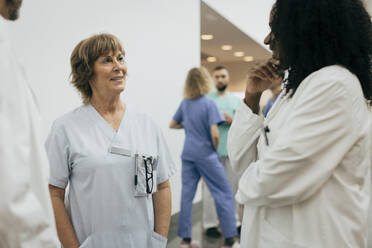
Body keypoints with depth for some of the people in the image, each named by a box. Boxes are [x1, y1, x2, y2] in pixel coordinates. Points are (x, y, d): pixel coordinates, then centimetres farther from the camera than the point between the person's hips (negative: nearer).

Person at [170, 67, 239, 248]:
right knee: (225, 194, 3)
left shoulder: (185, 104, 7)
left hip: (188, 155, 6)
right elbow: (214, 134, -16)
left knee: (187, 195, 9)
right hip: (205, 155, -6)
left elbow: (172, 124, 19)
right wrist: (216, 150, 0)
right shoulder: (209, 104, -11)